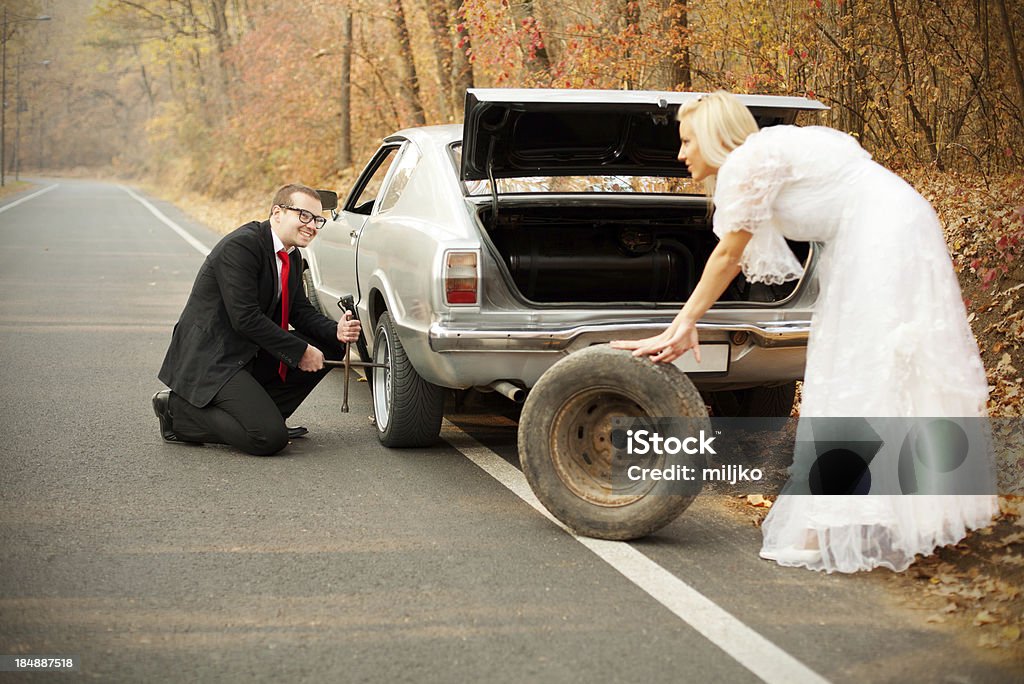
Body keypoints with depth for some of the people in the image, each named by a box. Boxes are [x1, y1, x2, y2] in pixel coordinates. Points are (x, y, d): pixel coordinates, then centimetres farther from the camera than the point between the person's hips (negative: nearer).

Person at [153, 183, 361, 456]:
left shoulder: (292, 257, 10)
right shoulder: (240, 246, -19)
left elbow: (301, 311, 14)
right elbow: (245, 318, -24)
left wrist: (336, 331, -7)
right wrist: (300, 351, -19)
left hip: (251, 355, 10)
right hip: (209, 360, -10)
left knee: (329, 348, 4)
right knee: (270, 439, -22)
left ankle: (262, 412, 5)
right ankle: (179, 411, -4)